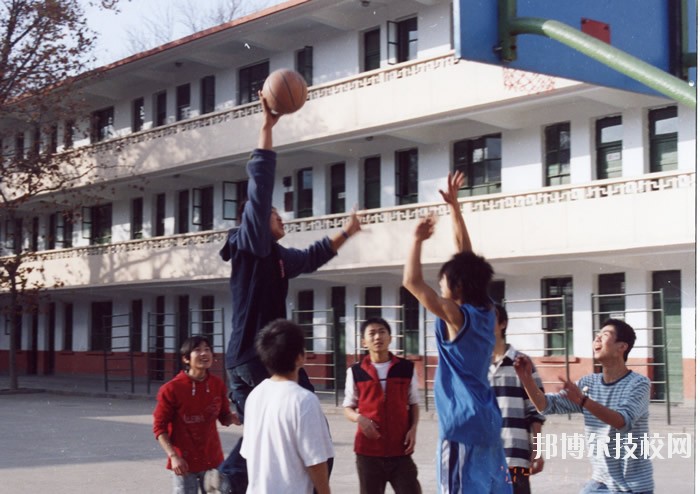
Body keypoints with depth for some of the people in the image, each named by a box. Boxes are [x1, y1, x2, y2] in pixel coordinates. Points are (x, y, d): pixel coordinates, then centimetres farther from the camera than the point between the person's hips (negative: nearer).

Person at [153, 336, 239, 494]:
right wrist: (173, 456, -20)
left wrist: (235, 418, -14)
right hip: (185, 462, -4)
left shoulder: (218, 385, -2)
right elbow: (159, 427, -9)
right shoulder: (171, 389, -14)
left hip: (213, 459, 4)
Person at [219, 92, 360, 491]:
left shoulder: (278, 256, 21)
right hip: (260, 352, -9)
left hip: (244, 357, 9)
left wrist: (345, 234, 45)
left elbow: (312, 257, 41)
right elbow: (260, 186, -11)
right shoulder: (252, 243, -2)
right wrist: (268, 126, -13)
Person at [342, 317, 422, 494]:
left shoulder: (406, 368, 3)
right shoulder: (356, 372, 1)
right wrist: (359, 418, -13)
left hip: (400, 449, 0)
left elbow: (413, 404, 12)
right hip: (368, 450, 0)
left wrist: (413, 429, -4)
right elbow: (348, 407, 8)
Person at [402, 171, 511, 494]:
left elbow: (412, 281, -20)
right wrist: (454, 206, 18)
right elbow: (465, 254, 15)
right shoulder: (484, 310, 9)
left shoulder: (456, 316, -13)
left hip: (464, 423, -9)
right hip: (487, 420, 9)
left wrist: (418, 240, -7)